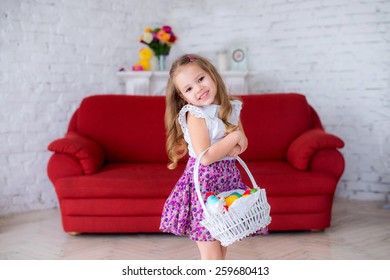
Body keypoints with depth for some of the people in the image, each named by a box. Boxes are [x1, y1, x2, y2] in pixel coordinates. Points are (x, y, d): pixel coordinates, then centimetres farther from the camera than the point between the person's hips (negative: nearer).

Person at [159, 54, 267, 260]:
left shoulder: (232, 108, 7)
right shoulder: (195, 114, -13)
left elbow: (243, 142, 14)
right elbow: (206, 157, -21)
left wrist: (236, 147, -9)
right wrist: (234, 137, -13)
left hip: (228, 181, 6)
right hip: (203, 183, -6)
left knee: (221, 248, 12)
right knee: (211, 256, -5)